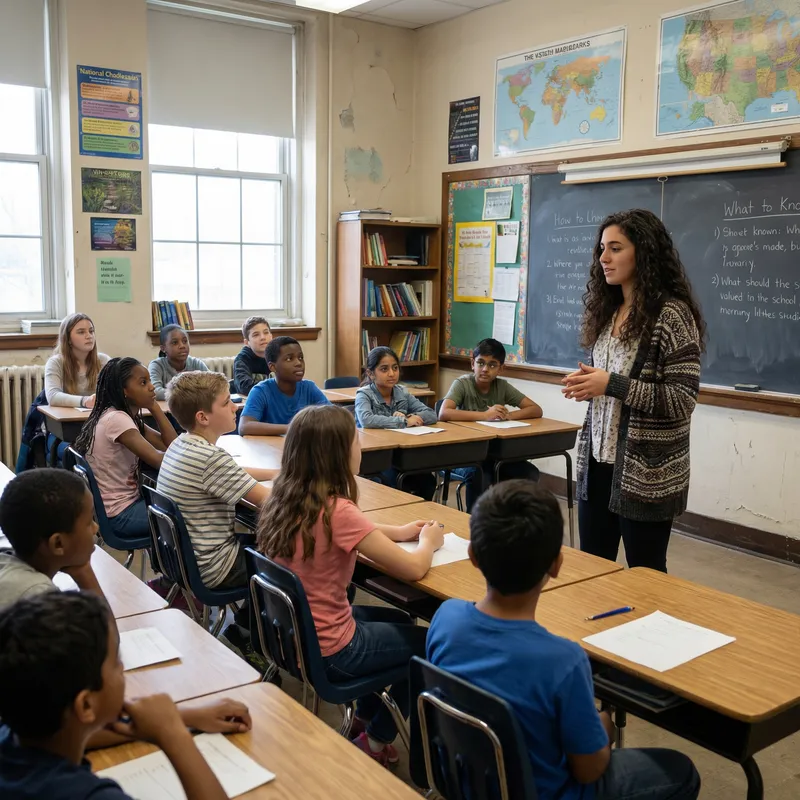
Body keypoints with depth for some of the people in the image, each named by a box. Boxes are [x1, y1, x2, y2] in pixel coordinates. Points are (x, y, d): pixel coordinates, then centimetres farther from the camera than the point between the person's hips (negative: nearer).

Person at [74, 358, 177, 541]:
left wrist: (153, 406, -3)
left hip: (128, 502, 9)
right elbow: (158, 461, -23)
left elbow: (171, 445, 1)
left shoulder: (127, 416, 7)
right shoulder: (116, 419, -21)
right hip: (119, 514, -9)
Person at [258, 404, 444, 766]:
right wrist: (428, 540, -1)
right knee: (430, 643, 15)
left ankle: (363, 717, 40)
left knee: (399, 620, 28)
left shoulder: (286, 498, -5)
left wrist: (397, 531, 8)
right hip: (326, 651, -8)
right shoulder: (336, 510, -29)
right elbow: (413, 569, -23)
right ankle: (374, 741, 29)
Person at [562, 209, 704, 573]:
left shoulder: (672, 314, -14)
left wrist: (611, 384, -24)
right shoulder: (606, 310, 8)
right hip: (597, 462, 7)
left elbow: (683, 401, -18)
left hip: (646, 473, -7)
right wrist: (586, 383, -2)